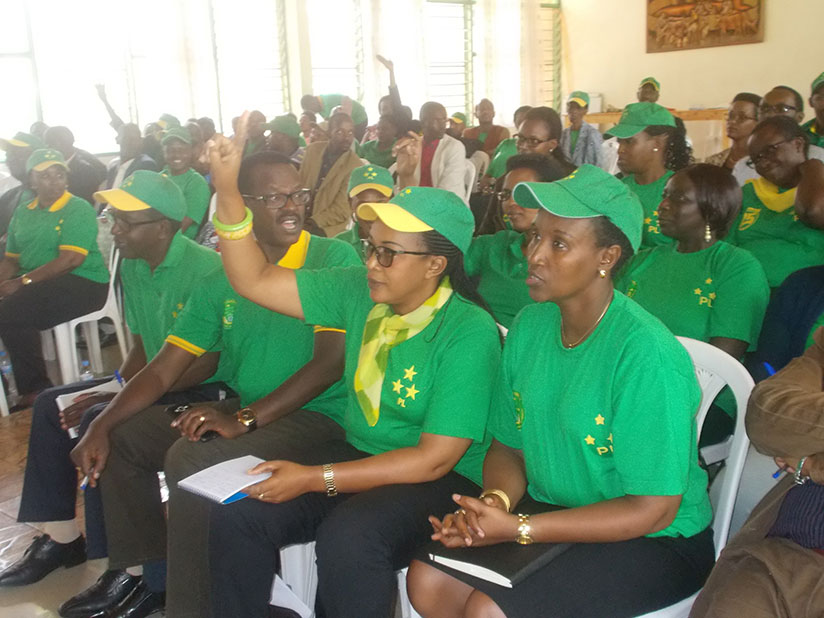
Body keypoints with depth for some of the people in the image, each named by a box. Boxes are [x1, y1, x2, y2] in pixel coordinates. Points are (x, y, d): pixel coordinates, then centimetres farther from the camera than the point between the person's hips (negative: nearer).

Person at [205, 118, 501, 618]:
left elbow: (434, 459, -21)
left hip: (439, 481, -6)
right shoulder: (358, 291, 0)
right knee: (235, 518, -12)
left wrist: (315, 479, -20)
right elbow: (255, 281, 3)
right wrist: (227, 190, -8)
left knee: (346, 538, -34)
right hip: (358, 454, 6)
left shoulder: (469, 333, -19)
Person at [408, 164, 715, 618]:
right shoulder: (530, 325, -2)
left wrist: (518, 529, -22)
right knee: (427, 580, -10)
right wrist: (494, 501, -15)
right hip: (553, 508, 6)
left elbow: (653, 510, -21)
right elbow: (508, 445, 7)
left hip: (656, 541, -6)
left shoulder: (647, 355, -24)